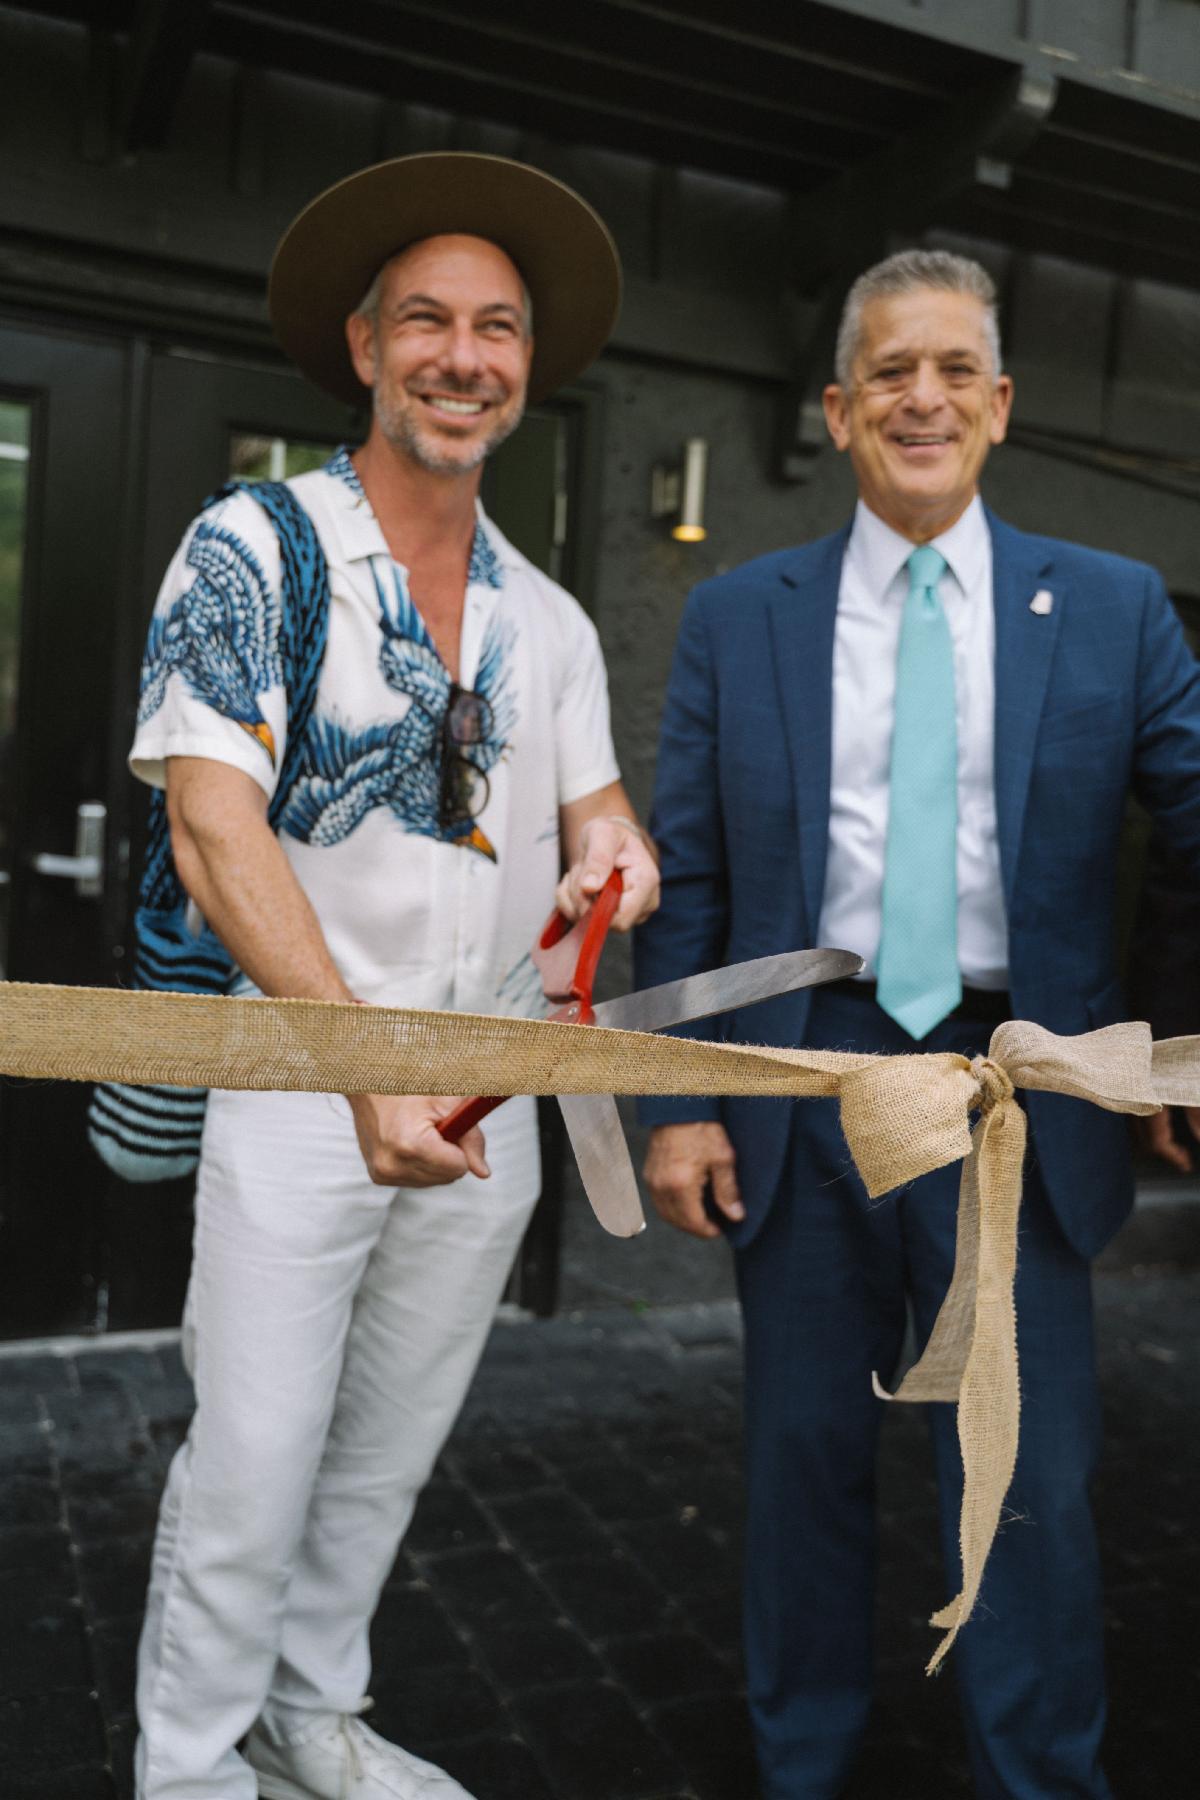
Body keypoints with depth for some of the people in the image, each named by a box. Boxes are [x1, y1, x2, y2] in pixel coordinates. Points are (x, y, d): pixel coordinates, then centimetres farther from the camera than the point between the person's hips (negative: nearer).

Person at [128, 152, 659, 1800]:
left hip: (491, 1095, 5)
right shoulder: (250, 553, -6)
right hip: (300, 1089, -5)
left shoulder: (550, 621, 10)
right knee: (252, 1466, 1)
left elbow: (594, 817, 13)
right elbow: (215, 837, -16)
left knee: (389, 1457, 16)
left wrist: (611, 849, -13)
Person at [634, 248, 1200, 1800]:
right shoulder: (734, 618, 4)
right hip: (806, 1081, 1)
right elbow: (687, 881, 3)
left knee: (1030, 1484, 7)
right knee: (805, 1455, 15)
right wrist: (676, 1102, -3)